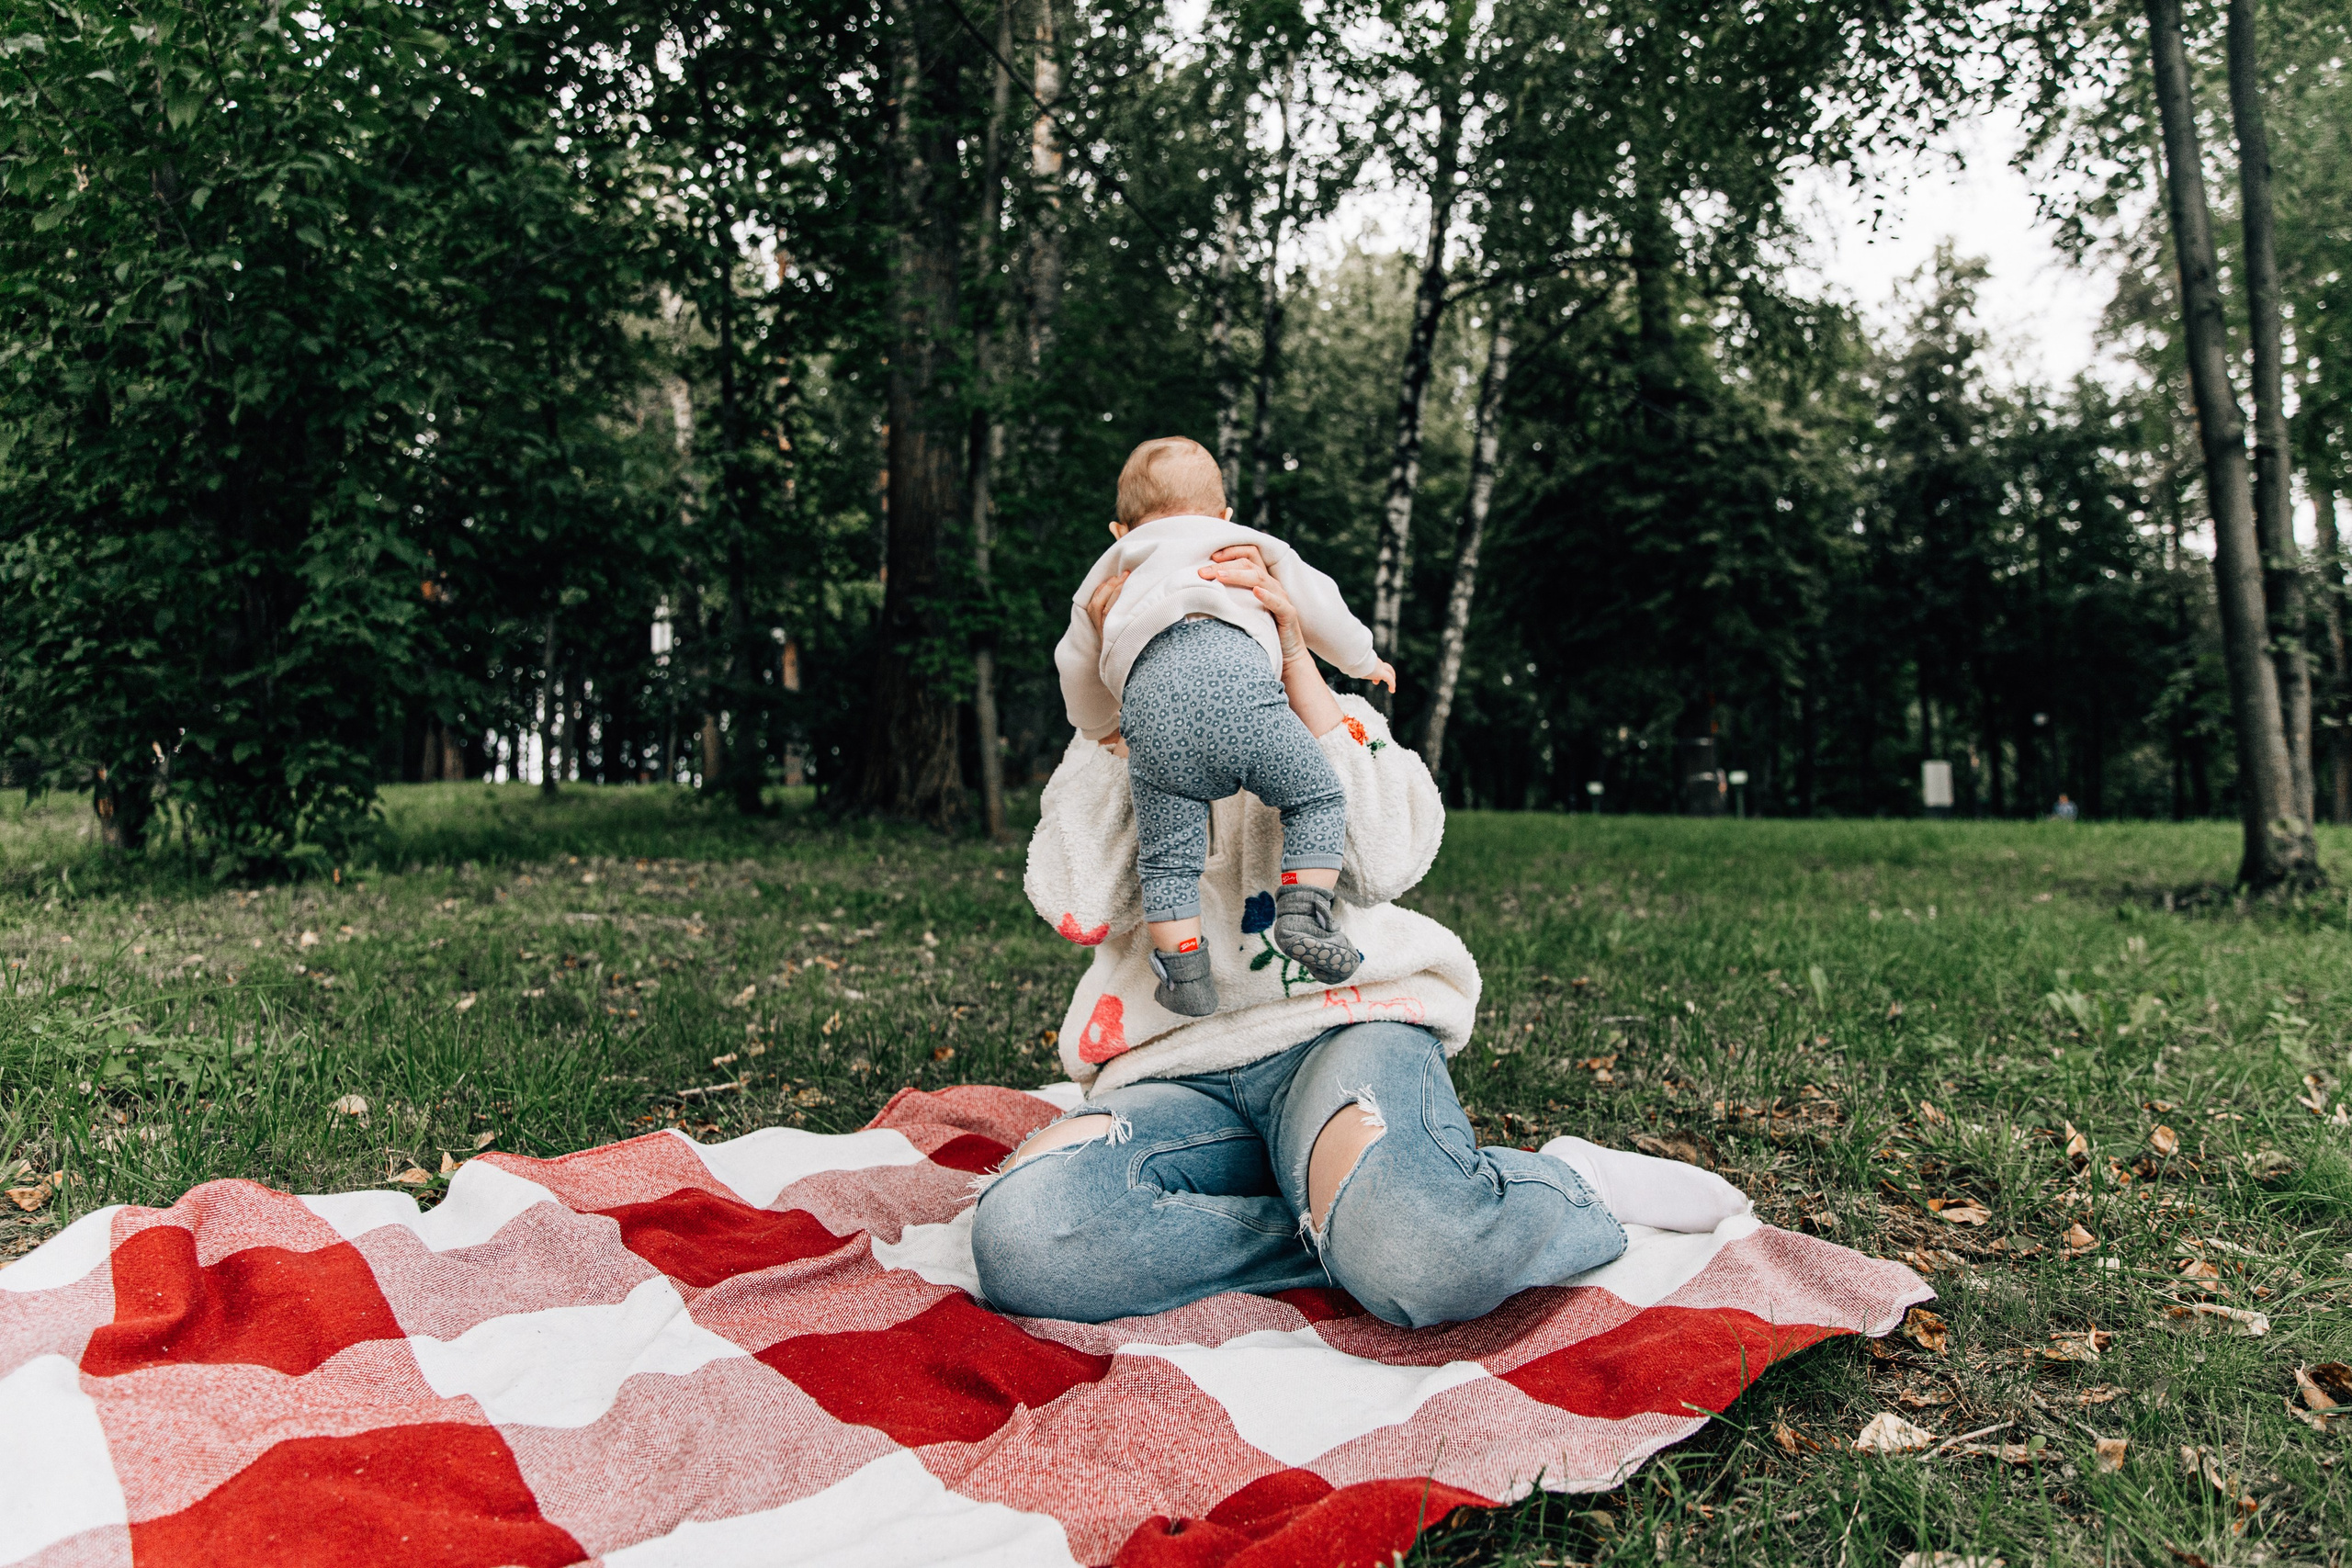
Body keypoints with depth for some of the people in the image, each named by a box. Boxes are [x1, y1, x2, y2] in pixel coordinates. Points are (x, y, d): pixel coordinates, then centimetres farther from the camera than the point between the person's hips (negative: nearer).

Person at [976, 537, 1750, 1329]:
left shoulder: (1330, 723, 19)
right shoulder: (1119, 755, 21)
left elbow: (1382, 862, -6)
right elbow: (1081, 907, -3)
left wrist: (1292, 652, -9)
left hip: (1340, 1027, -2)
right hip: (1180, 1073, 3)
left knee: (1414, 1259, -38)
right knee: (1019, 1229, -33)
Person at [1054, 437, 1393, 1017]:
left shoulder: (1110, 581, 41)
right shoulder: (1246, 542, 37)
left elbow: (1076, 668, 46)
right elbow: (1315, 603, 34)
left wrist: (1101, 730, 63)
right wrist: (1363, 659, 51)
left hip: (1146, 701, 2)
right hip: (1232, 672, -1)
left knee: (1165, 860, 10)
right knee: (1317, 796, 14)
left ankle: (1185, 976, 6)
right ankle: (1304, 912, -1)